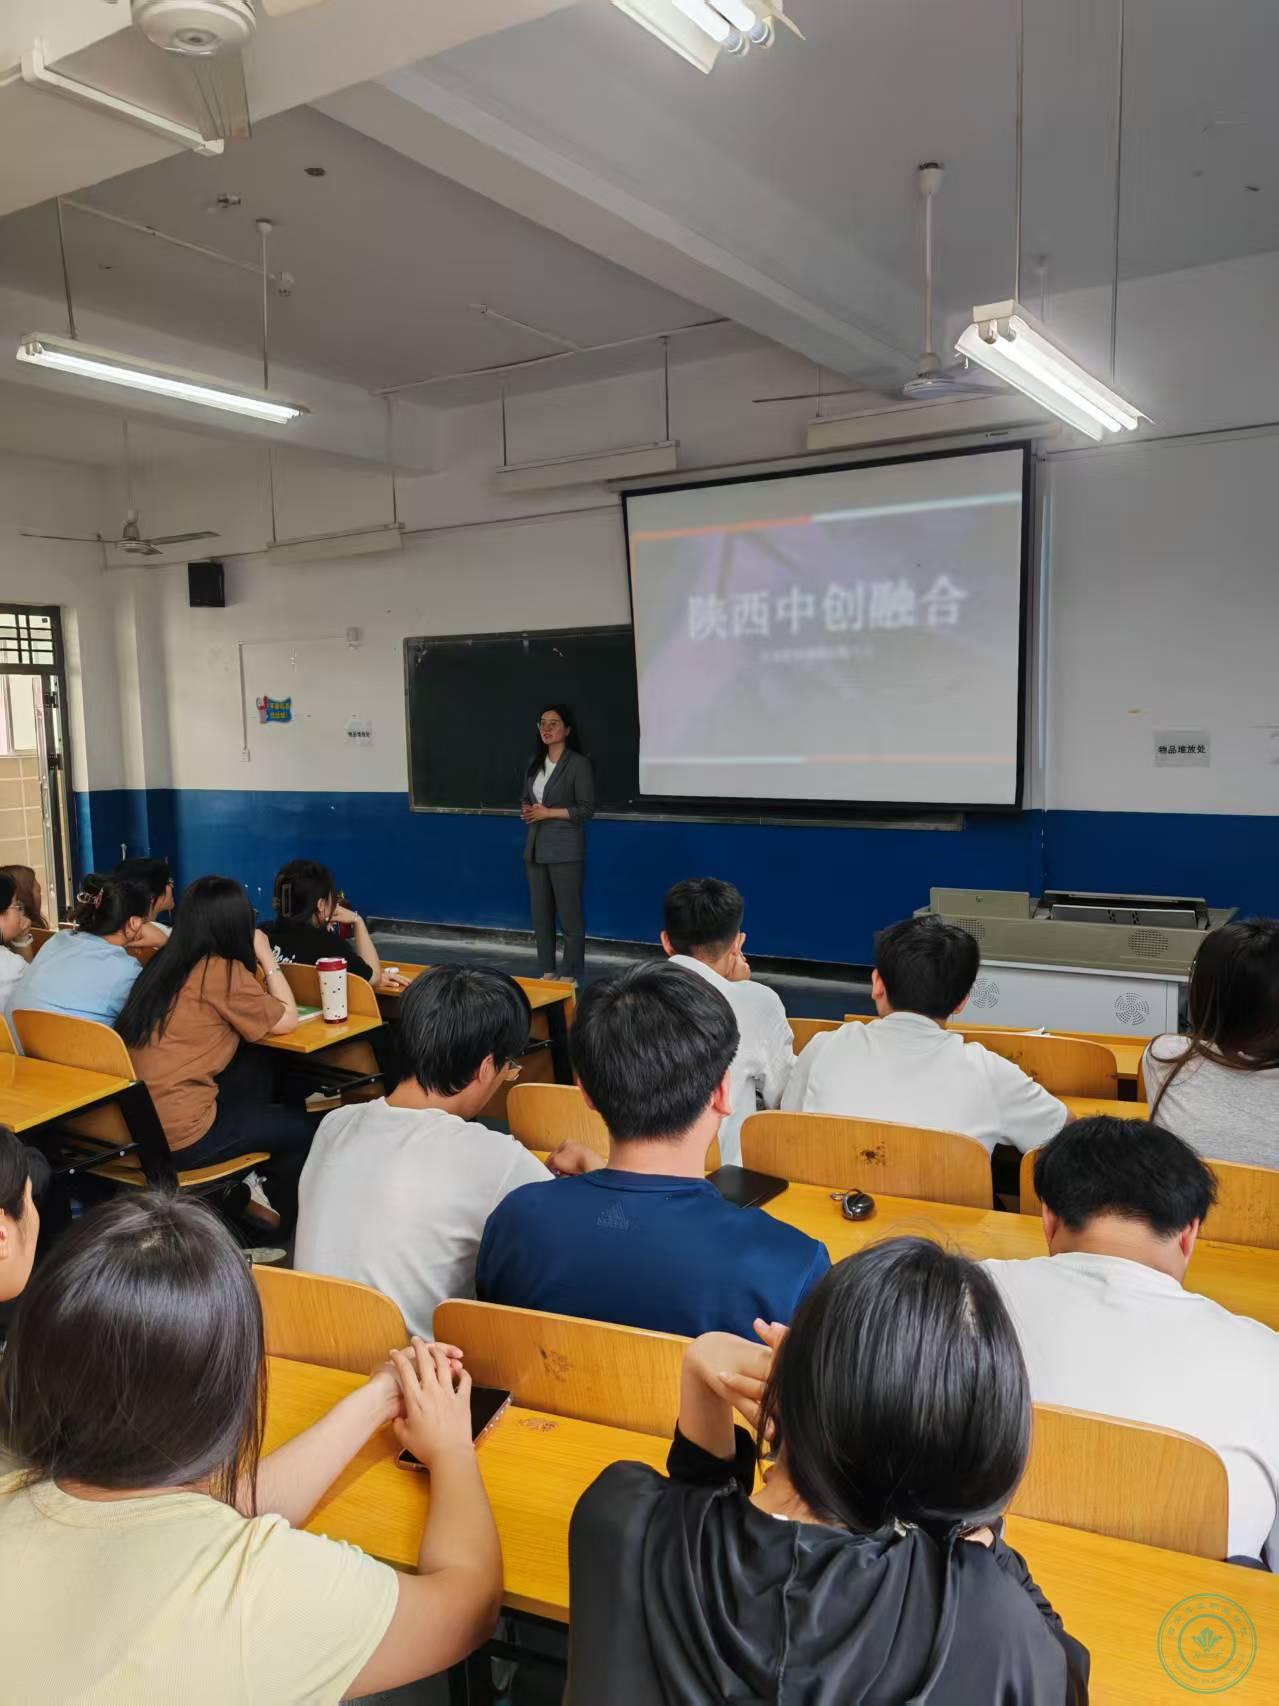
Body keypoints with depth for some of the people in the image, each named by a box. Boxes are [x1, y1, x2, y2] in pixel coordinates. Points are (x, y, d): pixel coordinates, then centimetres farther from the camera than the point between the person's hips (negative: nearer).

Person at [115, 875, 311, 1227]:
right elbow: (287, 1020, -3)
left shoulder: (164, 963, 7)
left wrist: (254, 962, 17)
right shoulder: (222, 971, -15)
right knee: (302, 1129, 13)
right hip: (178, 1135, -7)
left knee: (256, 1067, 23)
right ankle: (283, 1222, 35)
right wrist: (266, 957, 4)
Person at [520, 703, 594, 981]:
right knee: (540, 912, 11)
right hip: (536, 847, 7)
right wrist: (526, 809, -1)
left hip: (565, 850, -7)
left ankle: (571, 976, 9)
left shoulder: (579, 763, -9)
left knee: (569, 914, 0)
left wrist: (548, 813, -14)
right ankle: (546, 971, 21)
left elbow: (586, 809, -11)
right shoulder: (535, 762, 11)